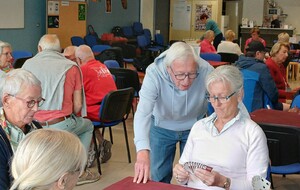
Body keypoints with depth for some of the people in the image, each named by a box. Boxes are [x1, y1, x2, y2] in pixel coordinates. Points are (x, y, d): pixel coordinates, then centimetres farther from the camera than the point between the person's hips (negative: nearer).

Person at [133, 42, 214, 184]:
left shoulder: (206, 71, -31)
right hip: (162, 126, -1)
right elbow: (143, 112, -45)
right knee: (159, 178, 11)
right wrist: (143, 152, -59)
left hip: (195, 126, 1)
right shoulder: (154, 73, -34)